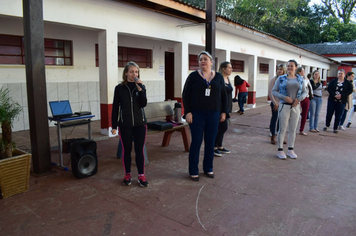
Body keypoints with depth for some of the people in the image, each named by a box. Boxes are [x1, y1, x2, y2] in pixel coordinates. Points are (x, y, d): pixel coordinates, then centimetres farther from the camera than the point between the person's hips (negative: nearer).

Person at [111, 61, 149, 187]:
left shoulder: (141, 86, 4)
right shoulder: (120, 88, 1)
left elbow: (144, 104, -9)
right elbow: (115, 107, 2)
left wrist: (140, 88, -18)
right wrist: (114, 125, -1)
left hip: (140, 123, 1)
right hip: (125, 124, 0)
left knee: (139, 150, 3)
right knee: (126, 149, 8)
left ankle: (141, 175, 14)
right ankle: (127, 175, 23)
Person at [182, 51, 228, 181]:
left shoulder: (219, 77, 8)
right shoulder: (193, 76, 0)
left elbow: (223, 96, 13)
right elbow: (185, 95, -2)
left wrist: (224, 112, 8)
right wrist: (187, 112, -10)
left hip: (213, 114, 3)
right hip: (197, 114, -3)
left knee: (210, 142, 9)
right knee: (196, 142, 0)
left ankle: (208, 168, 25)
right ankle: (193, 171, 13)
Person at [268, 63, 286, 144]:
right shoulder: (274, 79, -5)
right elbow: (270, 92, -7)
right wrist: (275, 103, -9)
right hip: (275, 103, -3)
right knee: (274, 119, 1)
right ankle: (273, 137, 12)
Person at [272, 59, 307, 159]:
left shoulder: (300, 79, 8)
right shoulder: (281, 78, 0)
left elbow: (305, 92, 10)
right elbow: (274, 91, -3)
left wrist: (299, 99, -11)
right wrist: (284, 97, -17)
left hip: (296, 107, 3)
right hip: (284, 106, -3)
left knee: (293, 129, 9)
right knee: (282, 129, -1)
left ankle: (290, 150, 21)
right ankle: (280, 150, 11)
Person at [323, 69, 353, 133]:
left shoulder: (348, 83, 5)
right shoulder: (333, 81, 5)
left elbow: (350, 91, -4)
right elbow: (329, 89, -4)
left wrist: (341, 95, -18)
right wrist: (334, 95, -18)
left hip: (341, 101, 0)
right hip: (332, 100, 0)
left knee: (338, 116, 3)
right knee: (329, 114, 3)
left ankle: (335, 128, 13)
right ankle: (327, 126, 22)